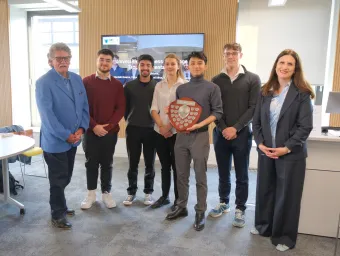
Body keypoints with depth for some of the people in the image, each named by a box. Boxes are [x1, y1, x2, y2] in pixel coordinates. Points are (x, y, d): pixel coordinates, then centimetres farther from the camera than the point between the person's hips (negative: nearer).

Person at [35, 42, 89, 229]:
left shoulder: (77, 79, 6)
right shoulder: (43, 83, -14)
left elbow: (84, 106, 7)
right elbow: (47, 115, -19)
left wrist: (81, 129, -6)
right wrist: (66, 135, -19)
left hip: (73, 139, 6)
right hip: (55, 141, -6)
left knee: (65, 177, 19)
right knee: (58, 179, 7)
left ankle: (59, 205, 39)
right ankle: (58, 214, 25)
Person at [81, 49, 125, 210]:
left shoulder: (117, 85, 4)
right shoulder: (86, 82, 0)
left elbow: (120, 109, -1)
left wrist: (108, 126, -12)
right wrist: (94, 126, -14)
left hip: (110, 131, 1)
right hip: (91, 130, -1)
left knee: (107, 164, 10)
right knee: (91, 163, 9)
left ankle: (106, 193, 23)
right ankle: (91, 193, 24)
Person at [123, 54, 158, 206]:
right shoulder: (129, 86, 3)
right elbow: (124, 106, 8)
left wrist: (157, 122, 0)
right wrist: (130, 120, 7)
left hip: (151, 129, 0)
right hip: (133, 129, 1)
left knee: (150, 164, 8)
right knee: (133, 163, 8)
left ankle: (148, 192, 22)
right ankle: (131, 192, 22)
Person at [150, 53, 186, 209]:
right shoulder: (159, 86, 10)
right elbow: (154, 109, 5)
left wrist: (169, 126, -12)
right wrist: (161, 126, -8)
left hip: (177, 132, -4)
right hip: (160, 132, 4)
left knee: (177, 166, 3)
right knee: (164, 166, 13)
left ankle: (178, 199, 16)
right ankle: (164, 196, 26)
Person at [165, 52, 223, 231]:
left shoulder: (212, 88, -1)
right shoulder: (181, 88, 12)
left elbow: (217, 112, -6)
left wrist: (199, 124, -18)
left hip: (200, 135, -4)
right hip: (181, 135, 4)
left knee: (200, 177, 3)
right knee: (181, 175, 12)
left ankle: (200, 212, 15)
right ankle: (181, 206, 27)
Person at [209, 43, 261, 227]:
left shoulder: (252, 79, 0)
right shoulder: (216, 80, 7)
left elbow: (253, 108, -6)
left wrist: (236, 128, -13)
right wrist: (223, 128, -10)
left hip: (242, 134, -2)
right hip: (221, 133, 2)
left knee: (241, 175, 6)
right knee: (223, 173, 14)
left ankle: (240, 209, 20)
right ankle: (223, 202, 31)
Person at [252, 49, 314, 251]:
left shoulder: (302, 94, -7)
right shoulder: (265, 92, 6)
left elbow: (306, 126, -11)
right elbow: (256, 121, 7)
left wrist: (286, 148, -17)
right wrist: (260, 143, -6)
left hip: (291, 154, -4)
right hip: (266, 151, 5)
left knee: (287, 195, 7)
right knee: (265, 189, 16)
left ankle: (284, 236, 25)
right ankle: (264, 226, 37)